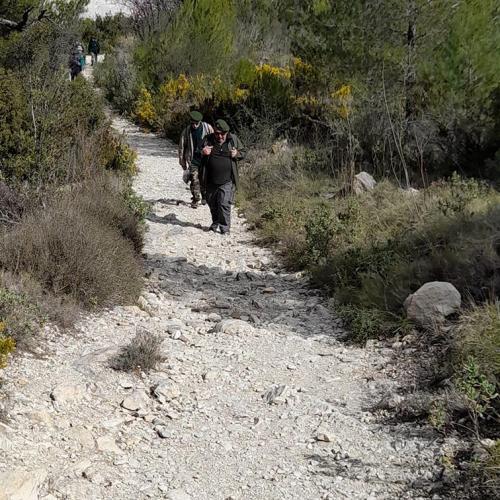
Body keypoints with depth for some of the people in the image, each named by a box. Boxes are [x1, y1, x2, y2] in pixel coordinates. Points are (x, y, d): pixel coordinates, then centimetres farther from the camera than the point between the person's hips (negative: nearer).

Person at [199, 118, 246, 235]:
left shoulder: (233, 139, 0)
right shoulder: (208, 139, 1)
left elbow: (243, 152, 12)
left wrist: (237, 154, -11)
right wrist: (202, 153, -15)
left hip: (226, 181, -3)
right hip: (210, 181, 3)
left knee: (224, 204, -11)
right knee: (212, 203, 16)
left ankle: (225, 227, 1)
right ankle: (215, 223, 38)